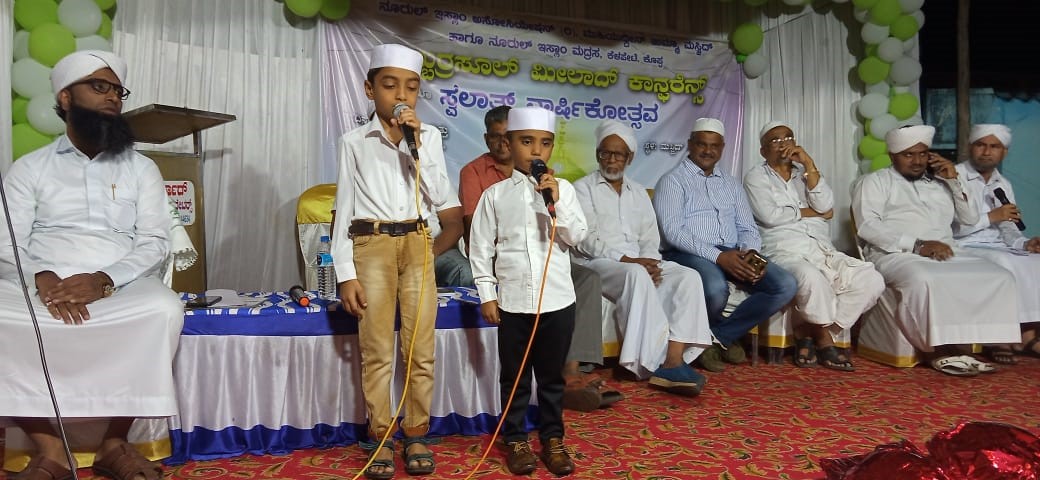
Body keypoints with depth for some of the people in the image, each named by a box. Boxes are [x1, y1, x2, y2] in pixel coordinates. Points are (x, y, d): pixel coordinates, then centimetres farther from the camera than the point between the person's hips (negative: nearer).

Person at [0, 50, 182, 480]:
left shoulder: (141, 168, 15)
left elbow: (154, 243, 3)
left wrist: (104, 281, -16)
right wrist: (43, 279, -19)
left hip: (121, 290, 0)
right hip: (42, 289, 1)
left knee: (165, 308, -33)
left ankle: (115, 443, -19)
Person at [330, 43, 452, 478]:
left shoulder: (428, 136, 6)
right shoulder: (354, 142, 1)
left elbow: (441, 198, -2)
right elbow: (344, 209, 1)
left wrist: (417, 144, -9)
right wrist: (345, 273, -5)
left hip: (416, 245, 2)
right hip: (372, 246, -1)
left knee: (421, 348, 4)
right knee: (376, 350, 2)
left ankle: (416, 435, 18)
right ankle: (380, 438, 16)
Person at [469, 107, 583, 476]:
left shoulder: (563, 189, 2)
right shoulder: (495, 194, -1)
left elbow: (577, 237, -4)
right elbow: (481, 247, 0)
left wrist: (557, 202, -16)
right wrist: (487, 295, -3)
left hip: (558, 299, 1)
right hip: (513, 301, -1)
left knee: (552, 375, 13)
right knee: (514, 376, 11)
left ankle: (552, 438, 28)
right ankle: (516, 439, 26)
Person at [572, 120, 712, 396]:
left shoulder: (638, 193, 22)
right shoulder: (583, 188, 5)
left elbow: (650, 238, 12)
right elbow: (587, 239, -8)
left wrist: (649, 263, -11)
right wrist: (625, 259, -19)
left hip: (639, 264, 6)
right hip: (597, 263, -5)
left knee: (688, 277, -20)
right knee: (637, 275, -37)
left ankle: (674, 360, -32)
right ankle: (660, 363, -34)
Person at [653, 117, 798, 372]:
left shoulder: (731, 184, 25)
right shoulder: (673, 181, 5)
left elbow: (748, 228, 19)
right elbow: (672, 232, -10)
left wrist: (751, 253, -7)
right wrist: (718, 256, -20)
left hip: (733, 254, 6)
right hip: (690, 254, -6)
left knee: (786, 285, -17)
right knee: (717, 289, -38)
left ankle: (720, 337, -6)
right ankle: (723, 338, -3)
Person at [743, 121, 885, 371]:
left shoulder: (805, 173, 23)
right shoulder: (756, 176, 9)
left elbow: (825, 205, 2)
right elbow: (770, 216, -9)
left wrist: (808, 163, -2)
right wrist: (811, 212, 2)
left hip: (824, 252, 6)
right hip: (785, 254, -5)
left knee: (871, 280, -18)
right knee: (812, 278, -38)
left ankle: (809, 331, -10)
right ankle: (824, 336, -9)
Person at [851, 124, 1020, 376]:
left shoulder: (939, 183, 27)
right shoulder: (875, 181, 9)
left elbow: (971, 219, 23)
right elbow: (867, 226, -8)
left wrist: (953, 180, 11)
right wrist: (917, 245, -17)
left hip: (946, 253, 6)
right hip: (896, 254, -6)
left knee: (999, 277, -18)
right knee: (925, 281, -38)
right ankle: (942, 351, -29)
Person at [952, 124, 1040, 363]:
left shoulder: (1004, 185, 17)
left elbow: (1008, 230, 15)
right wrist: (991, 217, -17)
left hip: (997, 248, 7)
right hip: (964, 248, -7)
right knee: (1004, 263, -33)